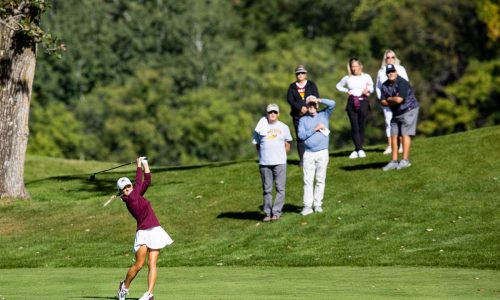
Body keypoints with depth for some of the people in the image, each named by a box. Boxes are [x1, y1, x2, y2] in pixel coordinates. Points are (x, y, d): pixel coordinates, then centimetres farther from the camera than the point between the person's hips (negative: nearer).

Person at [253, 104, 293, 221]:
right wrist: (265, 155, 4)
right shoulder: (261, 127, 7)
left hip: (280, 162, 0)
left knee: (280, 188, -6)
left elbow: (287, 145, 16)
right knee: (267, 189, 2)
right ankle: (267, 213, 6)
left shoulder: (283, 127, 10)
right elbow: (257, 145, 12)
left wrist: (280, 154, 5)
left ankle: (276, 212, -4)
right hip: (264, 163, 0)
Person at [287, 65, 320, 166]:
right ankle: (302, 159, 2)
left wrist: (307, 108, -14)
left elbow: (316, 98, 0)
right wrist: (300, 108, -15)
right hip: (297, 115, 1)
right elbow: (289, 99, -1)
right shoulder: (292, 86, 11)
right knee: (300, 137, -1)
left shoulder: (311, 85, 8)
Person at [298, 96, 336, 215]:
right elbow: (301, 135, -4)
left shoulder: (324, 115, 10)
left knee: (320, 180, 1)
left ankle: (318, 204, 6)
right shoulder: (303, 120, 9)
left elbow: (332, 104, -5)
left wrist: (318, 100, -6)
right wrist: (315, 129, -9)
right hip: (308, 153, 0)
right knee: (308, 180, -5)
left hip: (322, 153, 0)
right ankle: (307, 206, -7)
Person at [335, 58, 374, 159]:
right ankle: (360, 149, -7)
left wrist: (368, 90, -11)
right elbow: (338, 86, 23)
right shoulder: (347, 78, 8)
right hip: (352, 103, 1)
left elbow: (372, 88, 11)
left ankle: (357, 150, 4)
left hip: (363, 102, -1)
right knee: (355, 127, -6)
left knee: (361, 127, -2)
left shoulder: (366, 77, 4)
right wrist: (346, 91, 6)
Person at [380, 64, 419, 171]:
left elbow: (399, 99, -29)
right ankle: (394, 161, 10)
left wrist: (389, 99, -9)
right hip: (396, 113, 8)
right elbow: (383, 102, 2)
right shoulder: (385, 85, 4)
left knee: (405, 134, -11)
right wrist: (394, 101, -14)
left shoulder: (402, 83, -21)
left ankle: (405, 160, -8)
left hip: (408, 111, -8)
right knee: (393, 136, 5)